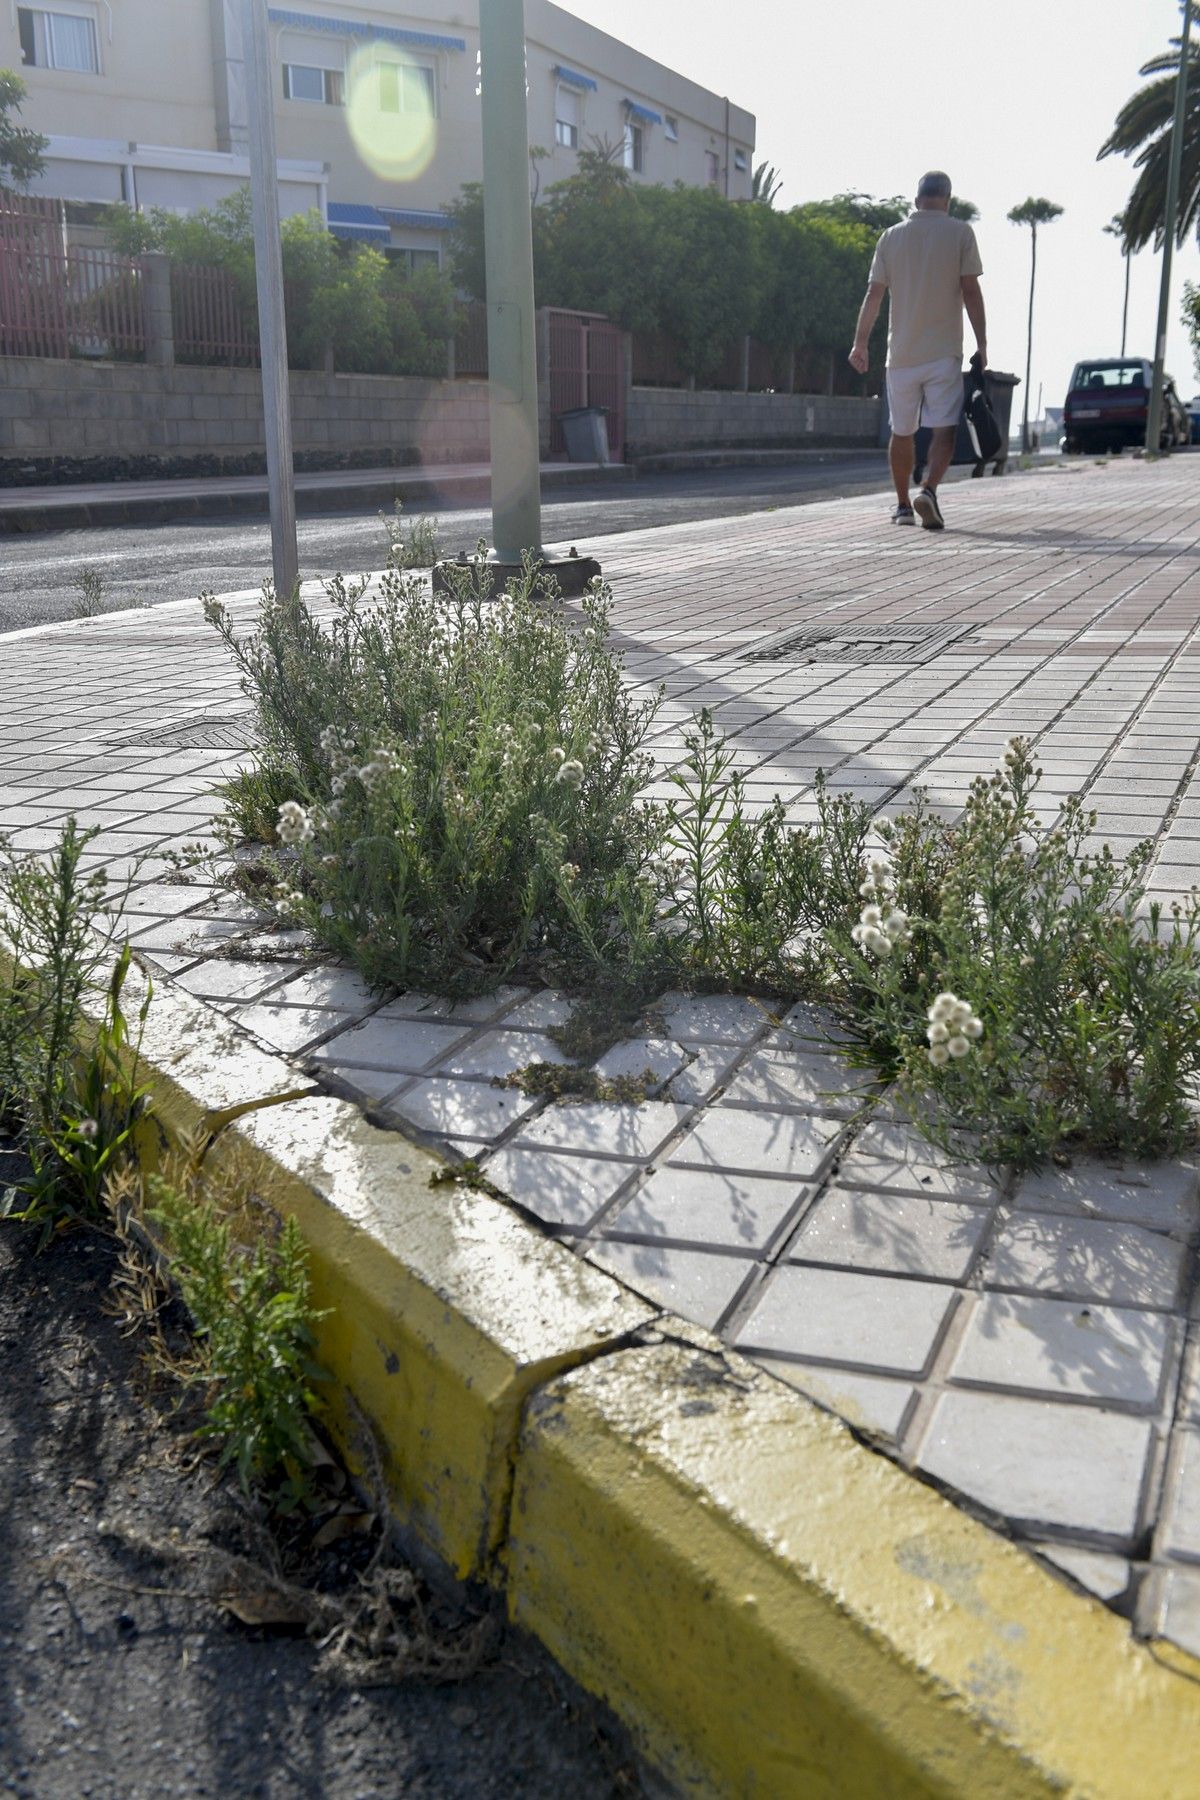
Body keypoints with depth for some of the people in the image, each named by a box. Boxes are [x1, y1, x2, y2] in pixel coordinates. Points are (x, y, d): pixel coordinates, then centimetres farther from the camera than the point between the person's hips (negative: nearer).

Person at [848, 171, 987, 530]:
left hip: (901, 353, 3)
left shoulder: (891, 237, 6)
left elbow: (873, 294, 3)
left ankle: (903, 505, 20)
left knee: (901, 432, 14)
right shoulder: (960, 233, -1)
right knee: (944, 430, -5)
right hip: (943, 352, -3)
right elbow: (971, 292, -5)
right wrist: (982, 344, -1)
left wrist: (860, 343, 6)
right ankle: (928, 490, -28)